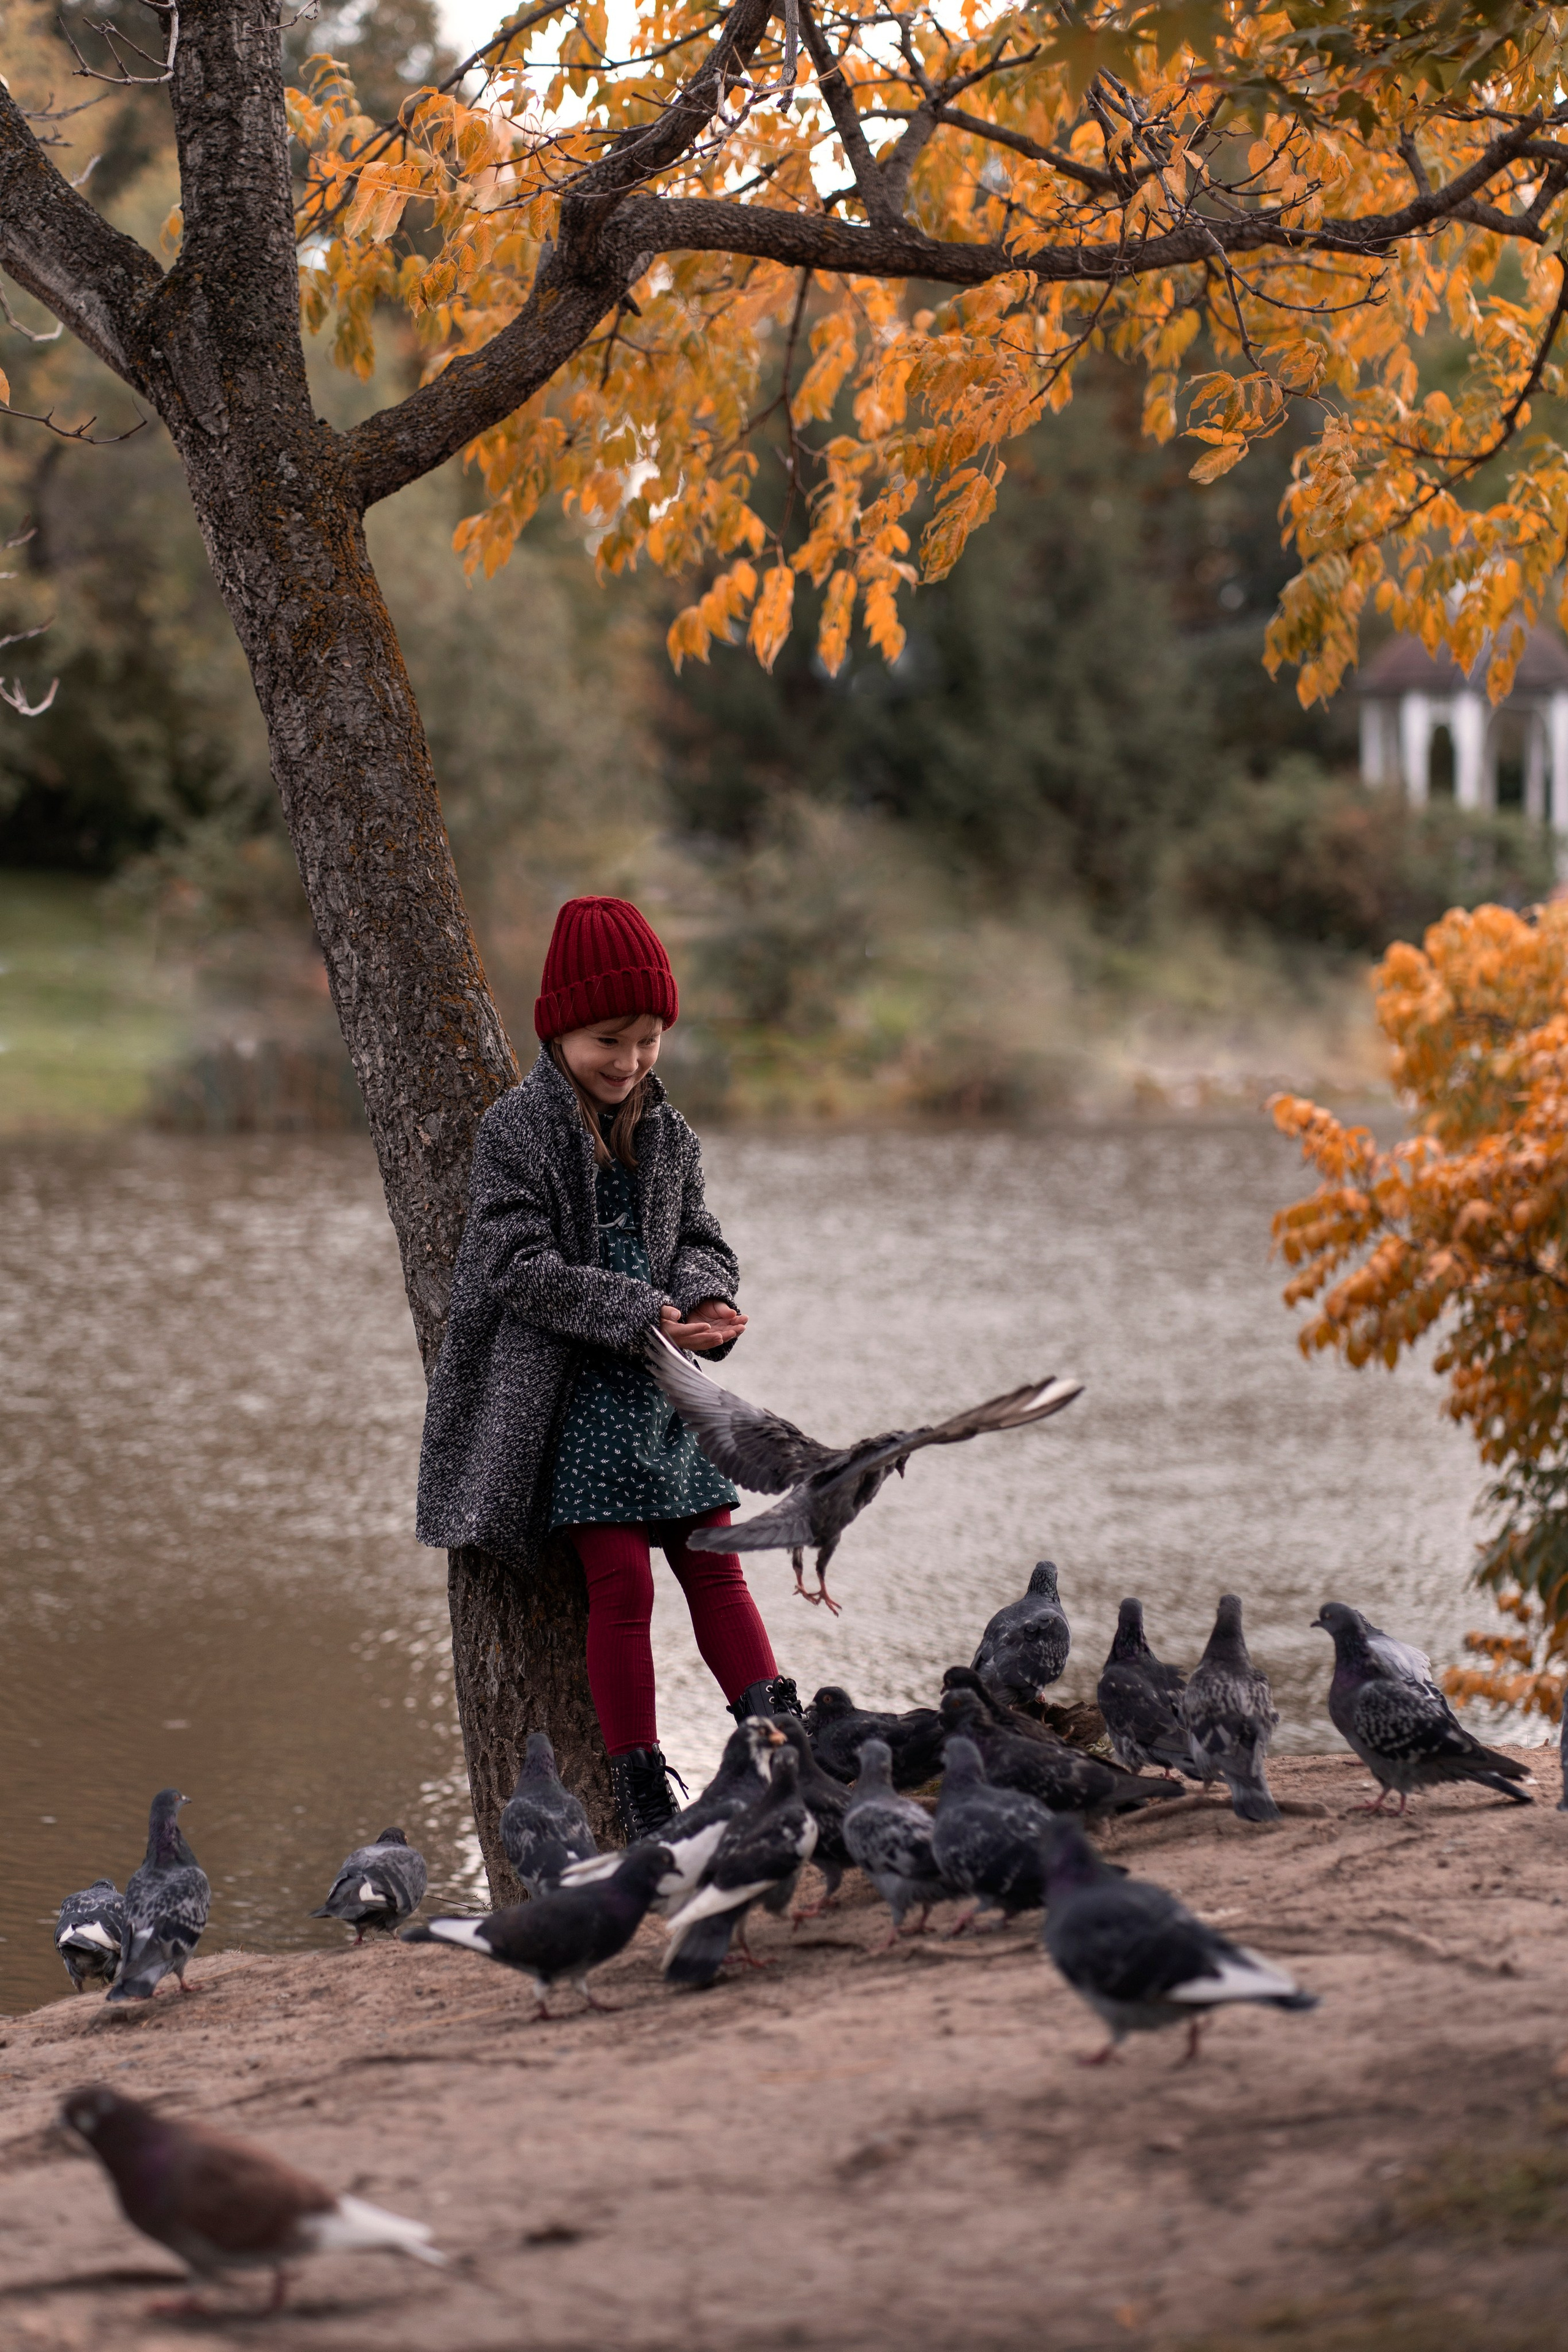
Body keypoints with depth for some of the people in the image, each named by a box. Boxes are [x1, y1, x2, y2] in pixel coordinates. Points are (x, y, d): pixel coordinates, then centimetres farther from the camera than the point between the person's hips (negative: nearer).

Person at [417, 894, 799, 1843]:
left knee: (715, 1567, 6)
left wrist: (701, 1301, -11)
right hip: (577, 1391, -5)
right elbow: (523, 1266, -15)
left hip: (667, 1384, 5)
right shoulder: (517, 1128, -10)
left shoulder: (667, 1132, 9)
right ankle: (642, 1792, -1)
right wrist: (642, 1317, -22)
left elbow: (701, 1240, 13)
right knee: (622, 1584, -6)